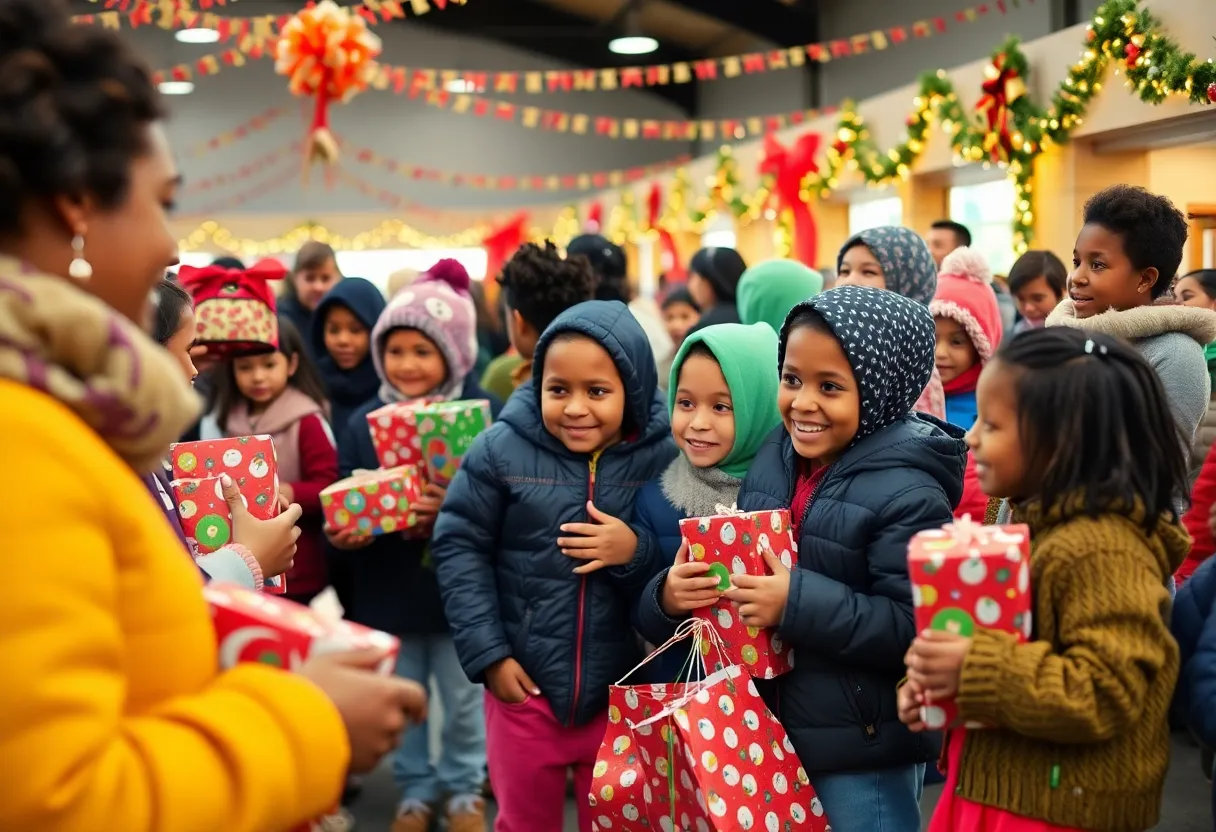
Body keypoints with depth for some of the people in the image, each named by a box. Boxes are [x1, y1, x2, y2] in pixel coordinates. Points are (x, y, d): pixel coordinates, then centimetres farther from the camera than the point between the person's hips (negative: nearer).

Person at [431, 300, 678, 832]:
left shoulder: (666, 458, -10)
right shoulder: (502, 449, -9)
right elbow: (459, 547, -4)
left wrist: (637, 555, -24)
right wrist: (488, 653, -8)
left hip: (623, 693, 0)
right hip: (525, 683, 0)